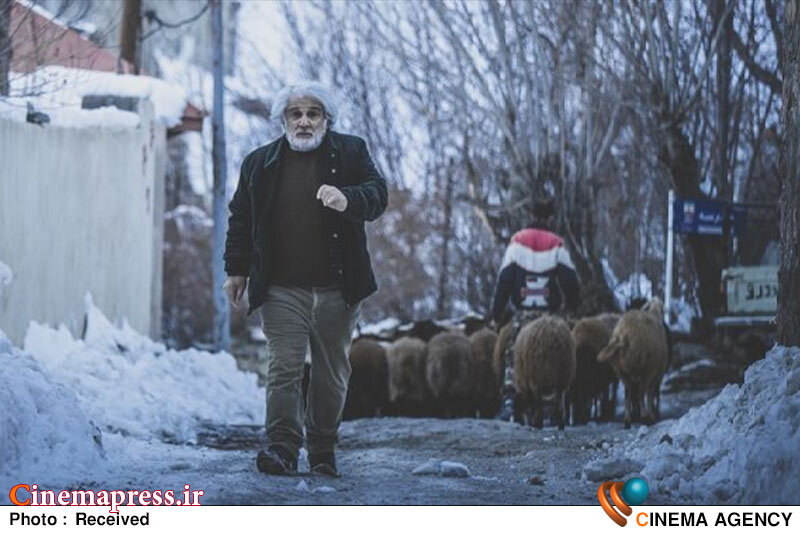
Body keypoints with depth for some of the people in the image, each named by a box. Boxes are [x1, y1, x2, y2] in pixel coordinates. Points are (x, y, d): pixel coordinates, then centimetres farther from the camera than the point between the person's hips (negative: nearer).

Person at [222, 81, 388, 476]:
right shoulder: (260, 163, 10)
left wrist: (347, 199, -26)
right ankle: (282, 447, -12)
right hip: (282, 289, 0)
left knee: (332, 371, 7)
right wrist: (236, 269, 11)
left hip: (337, 289, 0)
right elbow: (240, 219, 16)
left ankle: (323, 450, 18)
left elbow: (377, 195, -5)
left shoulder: (351, 152, 6)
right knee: (283, 368, -9)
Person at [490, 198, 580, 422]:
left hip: (522, 313, 1)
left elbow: (504, 281, 2)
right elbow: (570, 281, -2)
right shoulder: (556, 245, -1)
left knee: (513, 358, 3)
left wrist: (496, 314, 6)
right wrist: (571, 306, 15)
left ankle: (508, 400, -14)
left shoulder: (517, 242, 3)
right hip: (549, 313, -1)